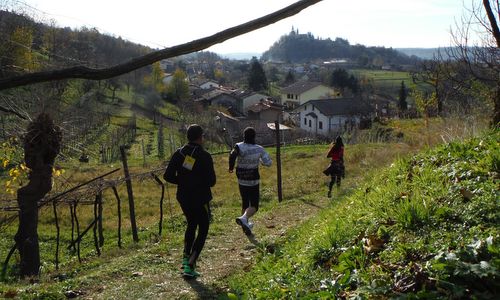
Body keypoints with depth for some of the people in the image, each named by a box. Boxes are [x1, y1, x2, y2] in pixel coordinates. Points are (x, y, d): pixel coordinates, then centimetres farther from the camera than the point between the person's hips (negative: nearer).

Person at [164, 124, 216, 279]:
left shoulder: (179, 153, -1)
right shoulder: (204, 156, -15)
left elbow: (168, 176, -3)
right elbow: (211, 181, -15)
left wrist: (183, 181, 11)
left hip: (183, 198, 5)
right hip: (200, 199, -5)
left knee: (191, 225, 27)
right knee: (203, 231, 7)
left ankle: (186, 258, 22)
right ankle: (190, 266, -2)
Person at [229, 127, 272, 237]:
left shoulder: (239, 146, -10)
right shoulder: (259, 149, -9)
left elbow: (233, 154, -32)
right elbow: (268, 162, -3)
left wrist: (231, 167, -16)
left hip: (242, 181, 3)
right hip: (253, 182, -3)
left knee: (245, 203, 21)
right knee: (254, 206, 0)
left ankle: (246, 225, 32)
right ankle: (244, 218, -28)